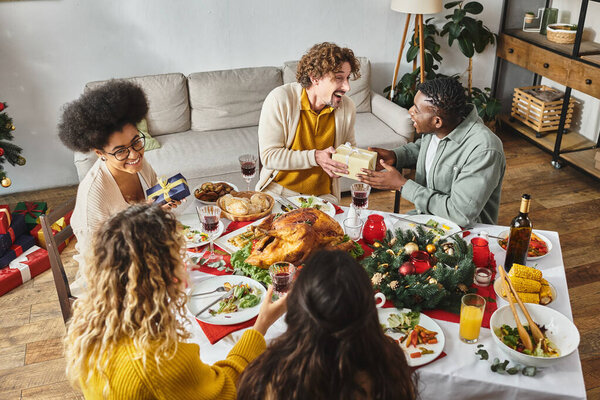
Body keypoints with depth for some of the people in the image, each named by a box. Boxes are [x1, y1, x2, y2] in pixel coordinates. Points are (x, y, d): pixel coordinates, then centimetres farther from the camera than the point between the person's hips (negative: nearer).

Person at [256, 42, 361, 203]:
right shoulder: (279, 99, -14)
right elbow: (268, 156, -14)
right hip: (279, 188, -2)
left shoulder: (347, 107, -2)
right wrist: (315, 157, -22)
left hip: (323, 195, 3)